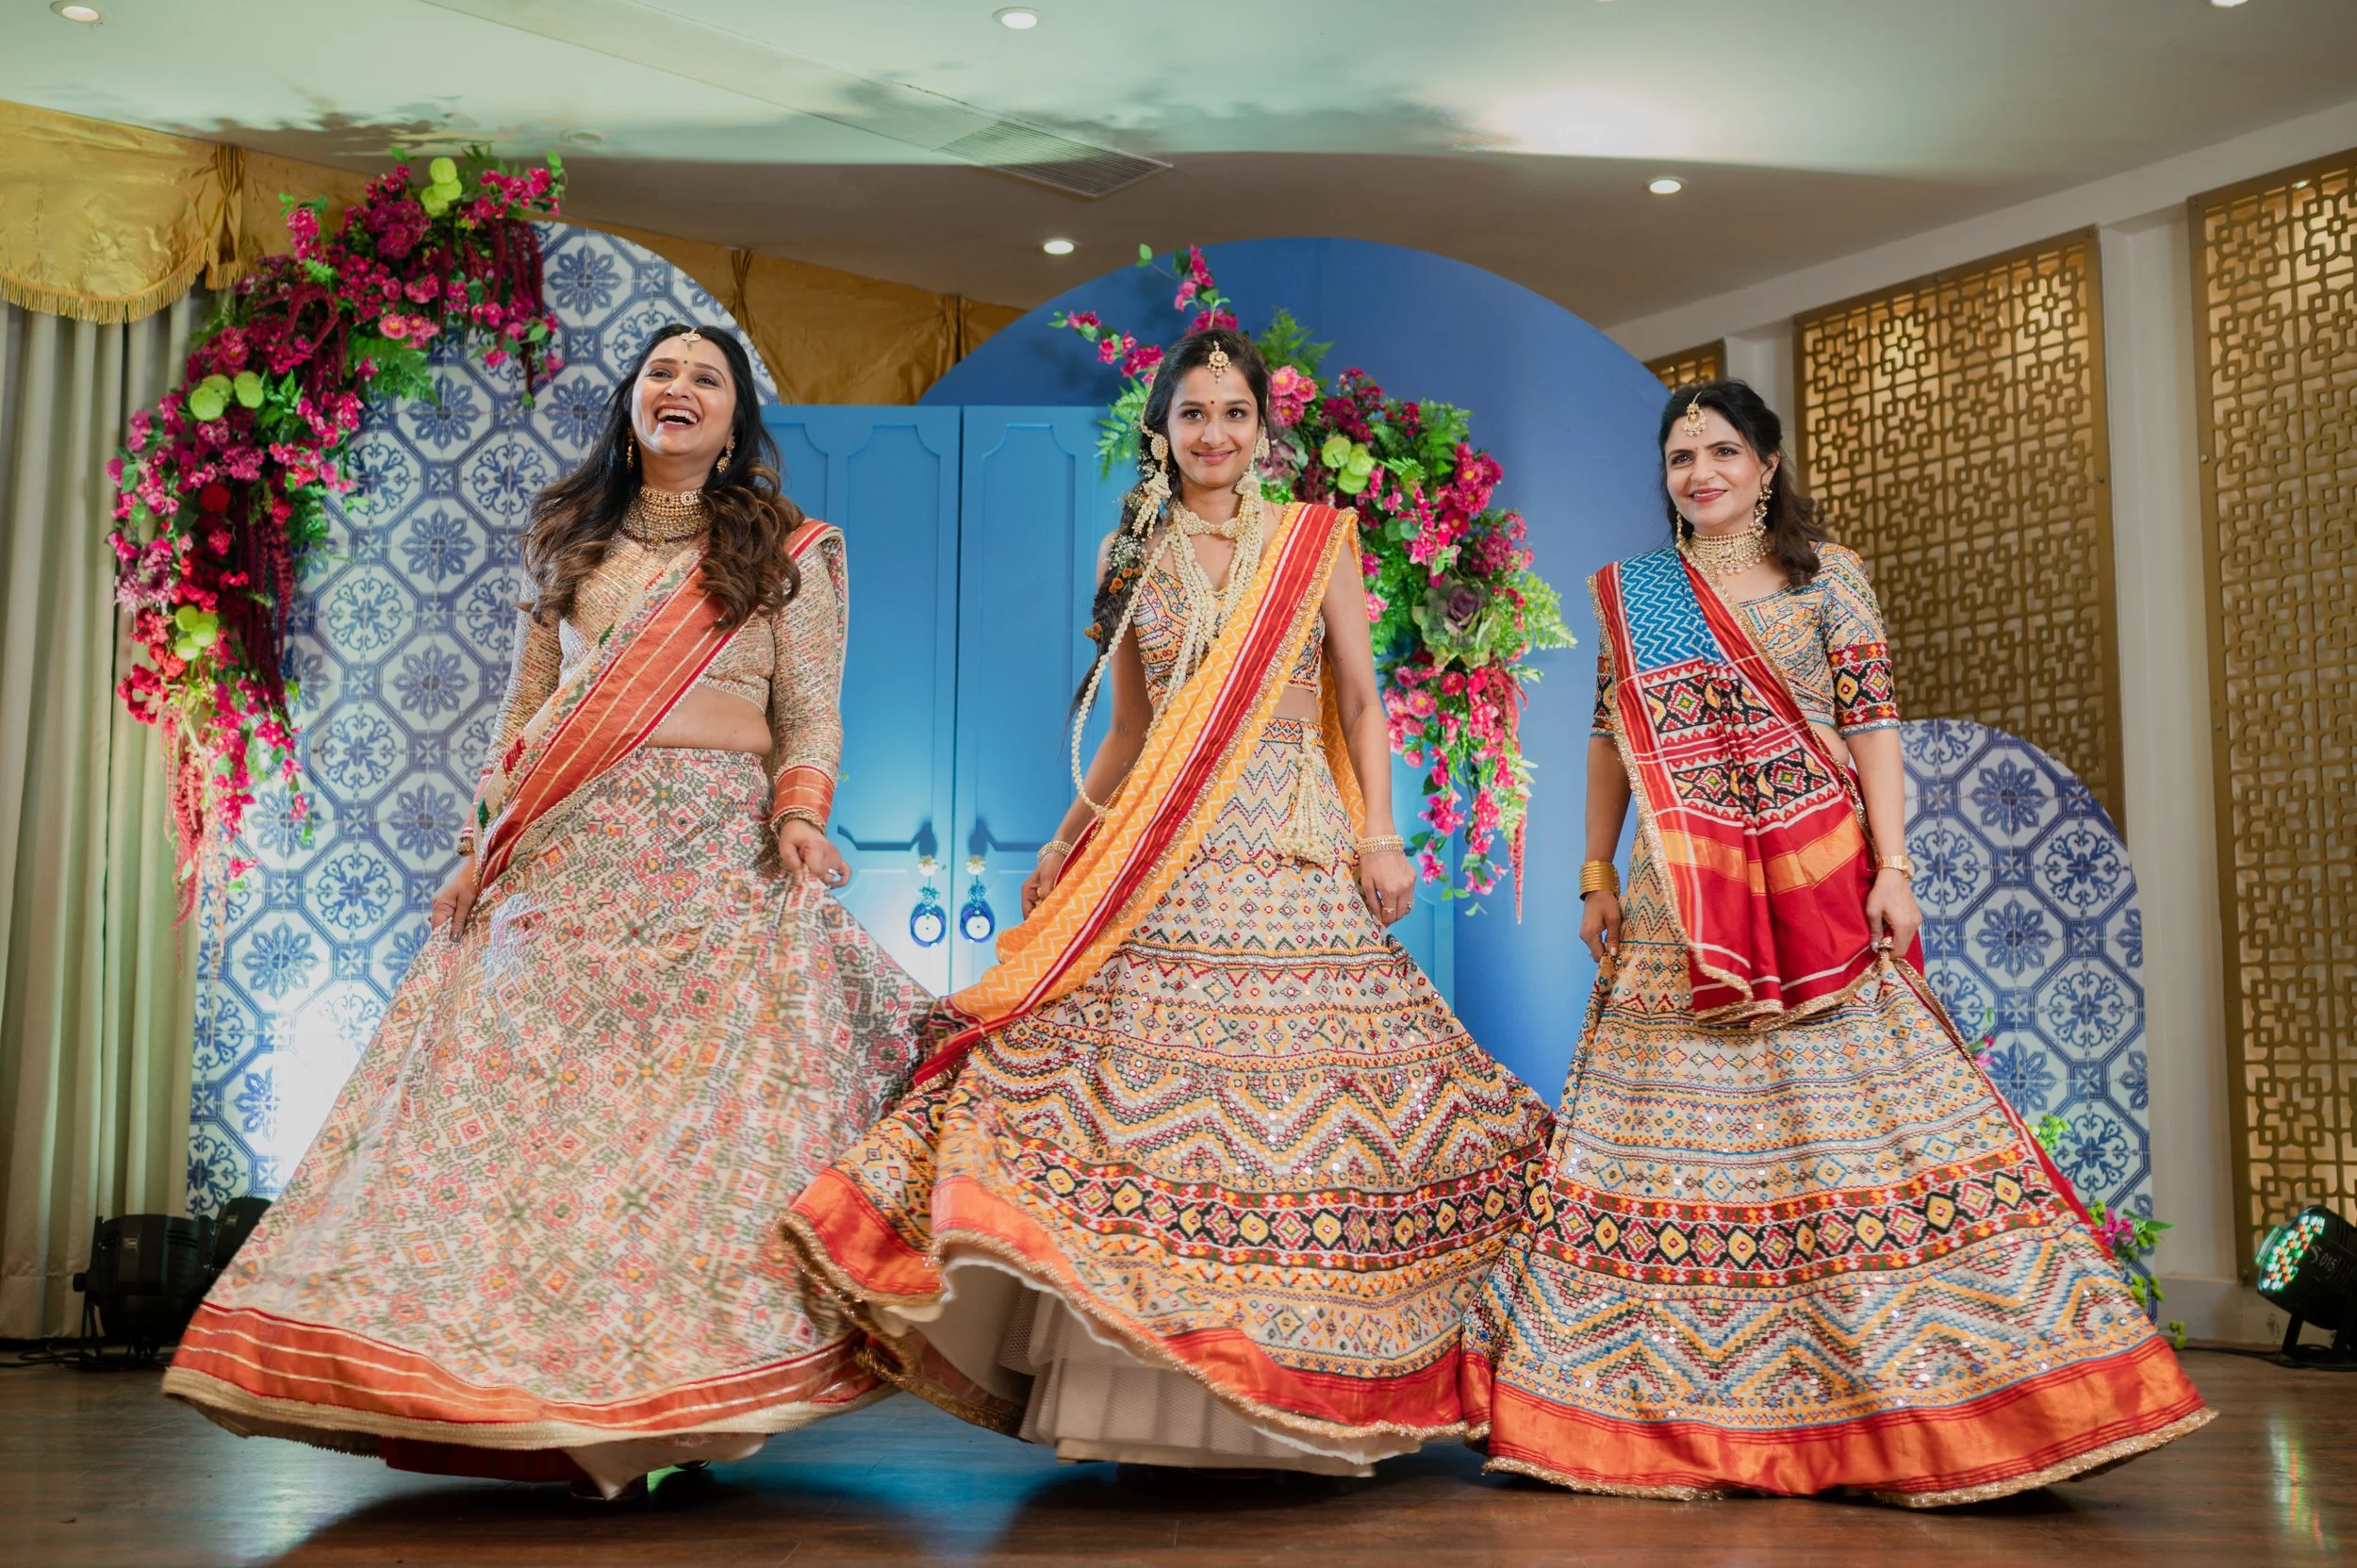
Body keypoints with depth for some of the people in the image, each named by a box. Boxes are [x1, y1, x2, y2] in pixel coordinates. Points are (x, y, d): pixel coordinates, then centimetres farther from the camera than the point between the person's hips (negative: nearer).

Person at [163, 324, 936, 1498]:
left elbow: (811, 712, 5)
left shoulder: (785, 552, 11)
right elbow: (523, 712, 19)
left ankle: (674, 1402, -3)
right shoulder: (569, 545, 20)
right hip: (565, 853, 3)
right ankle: (530, 1389, 3)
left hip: (718, 856, -3)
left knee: (708, 1096, -9)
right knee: (529, 1090, -4)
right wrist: (486, 840, 9)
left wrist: (799, 814, -13)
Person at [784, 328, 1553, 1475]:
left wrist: (1379, 833, -5)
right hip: (1163, 858, 2)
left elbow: (1361, 703, 7)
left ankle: (1285, 1388, 7)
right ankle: (1150, 1383, 1)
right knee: (1143, 1084, -7)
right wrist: (1067, 844, 12)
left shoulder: (1317, 542, 8)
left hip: (1296, 854, -1)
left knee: (1289, 1100, -4)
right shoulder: (1133, 559, 14)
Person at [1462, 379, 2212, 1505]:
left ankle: (1900, 1391, 3)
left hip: (1818, 887, -2)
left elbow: (1872, 724, -1)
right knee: (1675, 1133, 2)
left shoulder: (1827, 575, 5)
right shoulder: (1628, 597, 12)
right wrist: (1597, 881, 9)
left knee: (1852, 1116, -5)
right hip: (1676, 901, 2)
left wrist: (1891, 867, -9)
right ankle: (1668, 1395, 11)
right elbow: (1610, 744, 14)